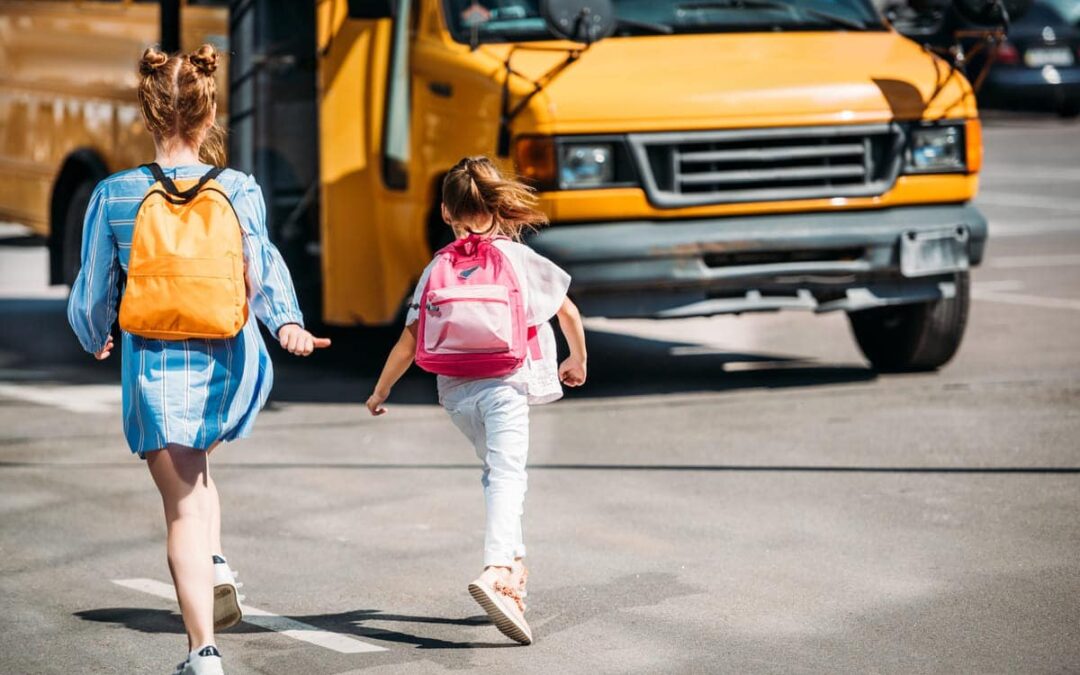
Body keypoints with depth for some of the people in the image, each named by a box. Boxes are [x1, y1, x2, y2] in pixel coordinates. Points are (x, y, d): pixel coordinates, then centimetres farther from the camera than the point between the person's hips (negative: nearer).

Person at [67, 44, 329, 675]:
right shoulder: (239, 189, -2)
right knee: (195, 463, 33)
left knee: (182, 506, 2)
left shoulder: (114, 195, -3)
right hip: (231, 363, 2)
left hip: (157, 364, -2)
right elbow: (261, 263, -20)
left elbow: (94, 294, 4)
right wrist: (287, 323, -30)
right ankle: (217, 567, 12)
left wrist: (95, 338, 23)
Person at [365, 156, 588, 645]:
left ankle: (514, 563, 29)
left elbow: (410, 340, 4)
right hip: (506, 384, -3)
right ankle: (496, 571, -35)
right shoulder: (520, 258, 4)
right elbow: (569, 314, 13)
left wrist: (381, 390, 17)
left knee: (494, 470, 26)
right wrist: (577, 361, 31)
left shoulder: (439, 268, 8)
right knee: (506, 478, -14)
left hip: (456, 391, 4)